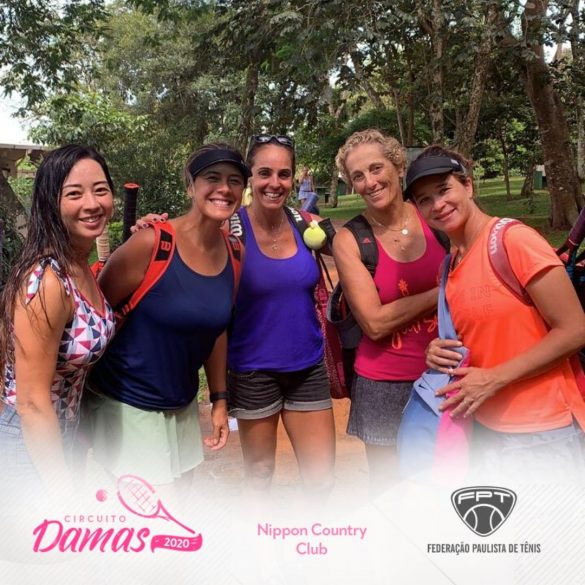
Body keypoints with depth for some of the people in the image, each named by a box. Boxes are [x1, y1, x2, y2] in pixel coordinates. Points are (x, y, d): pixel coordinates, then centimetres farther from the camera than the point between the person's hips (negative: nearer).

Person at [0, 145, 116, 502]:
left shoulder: (82, 269, -2)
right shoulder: (47, 281, -28)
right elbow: (32, 404, -26)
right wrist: (66, 497, -21)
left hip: (63, 437, 9)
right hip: (29, 449, -9)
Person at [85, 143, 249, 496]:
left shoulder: (232, 254, -2)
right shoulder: (151, 244, -21)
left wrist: (220, 400, 10)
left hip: (182, 406, 6)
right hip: (127, 405, -6)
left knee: (178, 494, 20)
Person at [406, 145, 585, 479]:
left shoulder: (515, 239, -15)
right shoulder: (450, 266, 6)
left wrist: (493, 379, -18)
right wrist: (441, 352, -3)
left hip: (544, 432, -6)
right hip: (489, 429, 6)